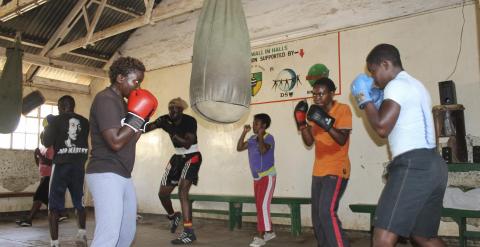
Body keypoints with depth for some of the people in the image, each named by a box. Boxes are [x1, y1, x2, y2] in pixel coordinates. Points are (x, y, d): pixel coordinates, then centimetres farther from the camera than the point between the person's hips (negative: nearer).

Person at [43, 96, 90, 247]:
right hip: (79, 166, 4)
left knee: (54, 205, 3)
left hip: (61, 165, -3)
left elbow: (47, 143, -5)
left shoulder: (57, 120, -4)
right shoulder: (84, 122, 7)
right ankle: (82, 232, 3)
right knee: (79, 201, 18)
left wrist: (47, 129, 12)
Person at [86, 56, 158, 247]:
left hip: (123, 176, 10)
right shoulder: (105, 99, -12)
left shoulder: (121, 102, 16)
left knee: (128, 232, 13)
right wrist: (137, 117, -14)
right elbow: (116, 142, -22)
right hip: (106, 175, -10)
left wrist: (142, 120, 8)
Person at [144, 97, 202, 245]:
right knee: (162, 193, 7)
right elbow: (146, 129, -18)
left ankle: (189, 232, -22)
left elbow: (187, 144, -28)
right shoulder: (165, 120, -8)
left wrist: (171, 131, -35)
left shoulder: (190, 121, -20)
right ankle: (172, 216, 38)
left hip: (192, 157, -6)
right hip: (178, 157, 6)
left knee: (182, 190, -24)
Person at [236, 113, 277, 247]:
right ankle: (269, 232, 25)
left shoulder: (268, 137, -13)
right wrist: (244, 133, -2)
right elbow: (239, 148, 3)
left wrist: (260, 136, -22)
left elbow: (263, 150, -30)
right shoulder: (252, 138, 7)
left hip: (267, 176, -8)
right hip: (257, 178, 8)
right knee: (259, 206, 12)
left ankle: (261, 236, -8)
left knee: (263, 205, -12)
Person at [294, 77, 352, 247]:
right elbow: (309, 142, 6)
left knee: (327, 212, -21)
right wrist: (301, 123, -9)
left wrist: (326, 123, -34)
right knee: (317, 216, 10)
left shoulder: (343, 109, -9)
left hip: (336, 170, -7)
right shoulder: (316, 112, 11)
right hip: (318, 171, 7)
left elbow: (342, 140, -21)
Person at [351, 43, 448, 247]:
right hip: (432, 165, 11)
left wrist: (365, 99, -2)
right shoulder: (415, 86, 25)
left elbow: (382, 127, -15)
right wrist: (377, 102, 24)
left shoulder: (397, 85, -7)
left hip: (413, 166, -11)